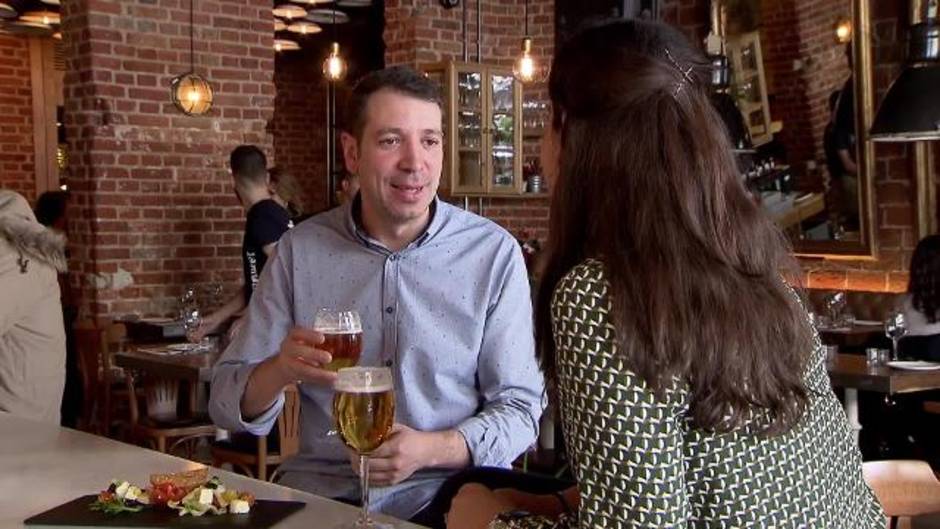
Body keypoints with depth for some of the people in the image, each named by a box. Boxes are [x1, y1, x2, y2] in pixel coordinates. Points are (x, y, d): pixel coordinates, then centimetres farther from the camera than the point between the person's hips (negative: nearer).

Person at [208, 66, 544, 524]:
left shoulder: (494, 253, -3)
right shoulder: (300, 251, 1)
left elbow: (520, 408, -1)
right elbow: (227, 405, 3)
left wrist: (431, 449, -19)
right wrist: (280, 370, -19)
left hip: (450, 492, 1)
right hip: (322, 493, 0)